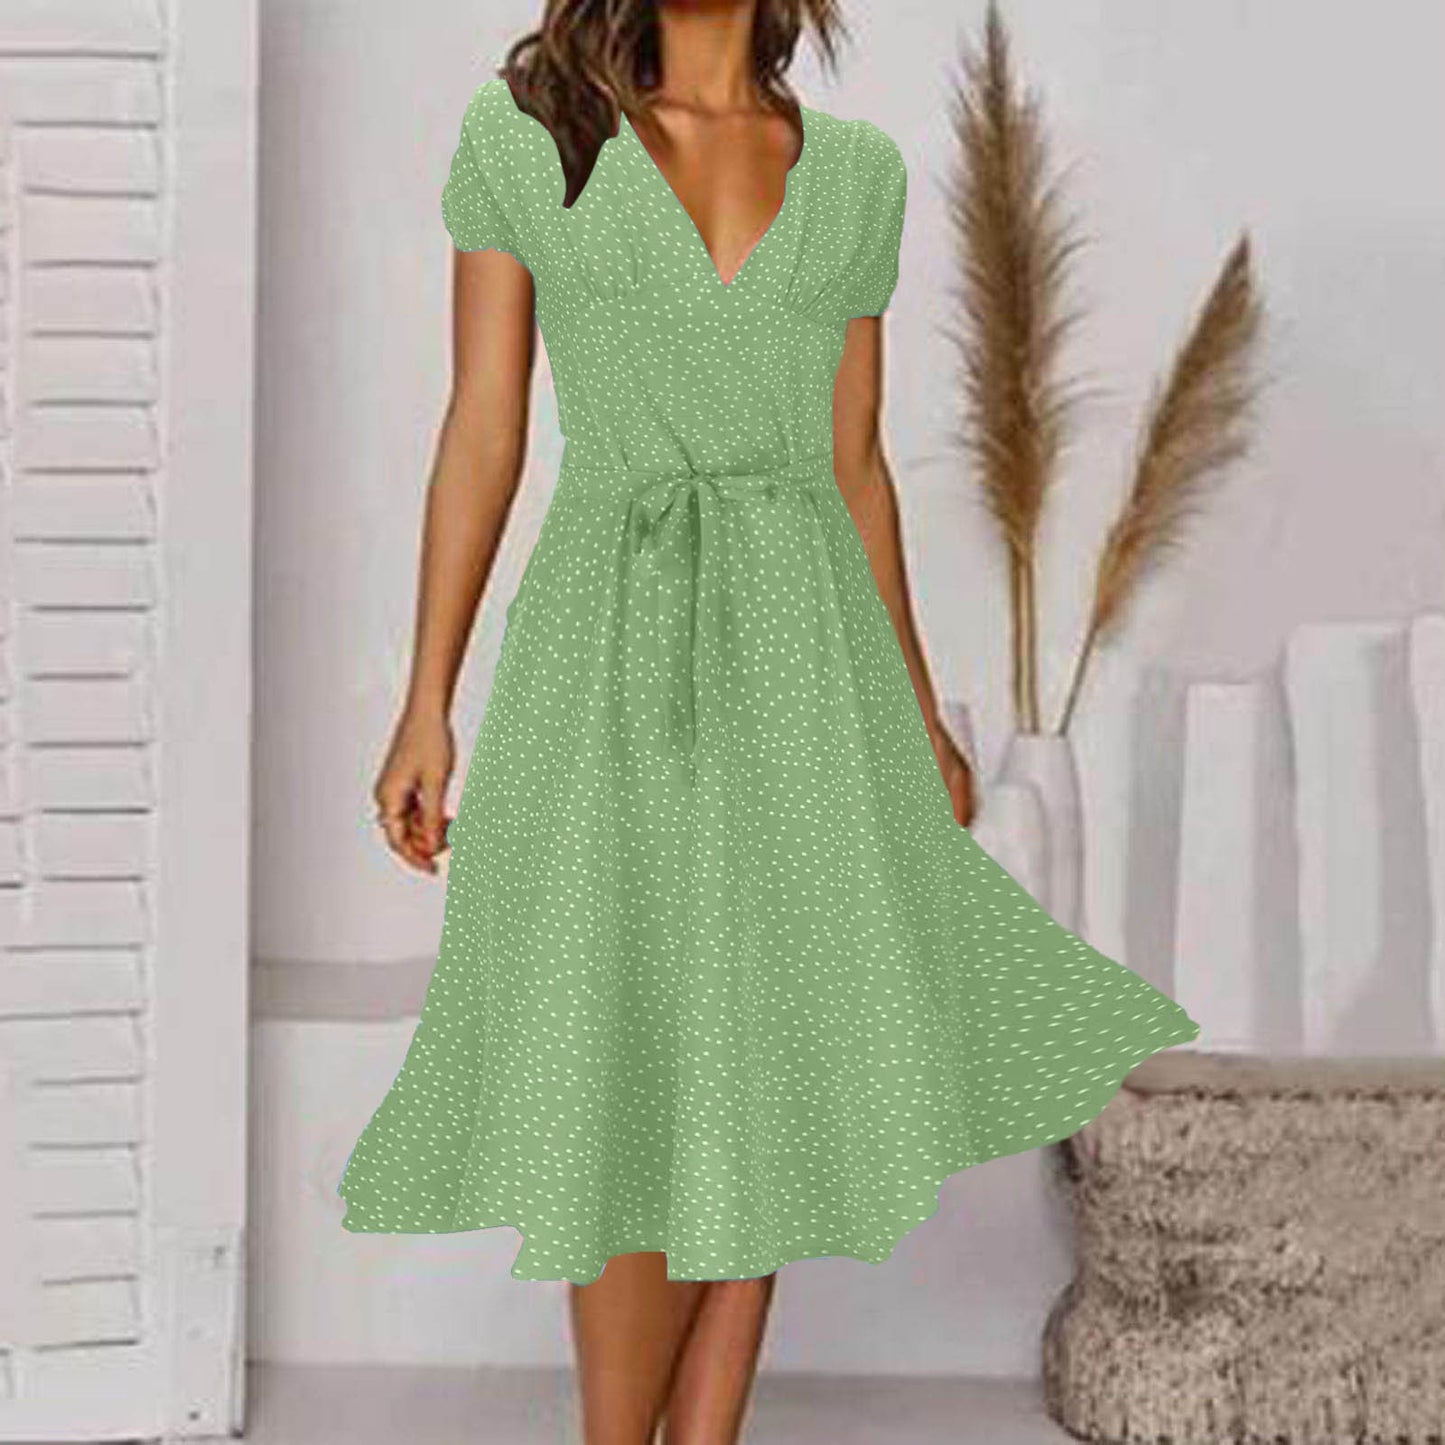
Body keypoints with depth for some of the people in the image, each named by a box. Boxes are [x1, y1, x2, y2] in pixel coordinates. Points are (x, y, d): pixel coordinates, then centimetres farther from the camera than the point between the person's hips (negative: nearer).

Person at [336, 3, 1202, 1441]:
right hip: (612, 664, -3)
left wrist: (921, 720, 14)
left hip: (802, 662, 3)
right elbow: (481, 431, 1)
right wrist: (424, 707, -3)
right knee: (643, 1104, -4)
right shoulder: (517, 129, 3)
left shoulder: (855, 172, 10)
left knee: (761, 1089, 5)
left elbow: (854, 466, 14)